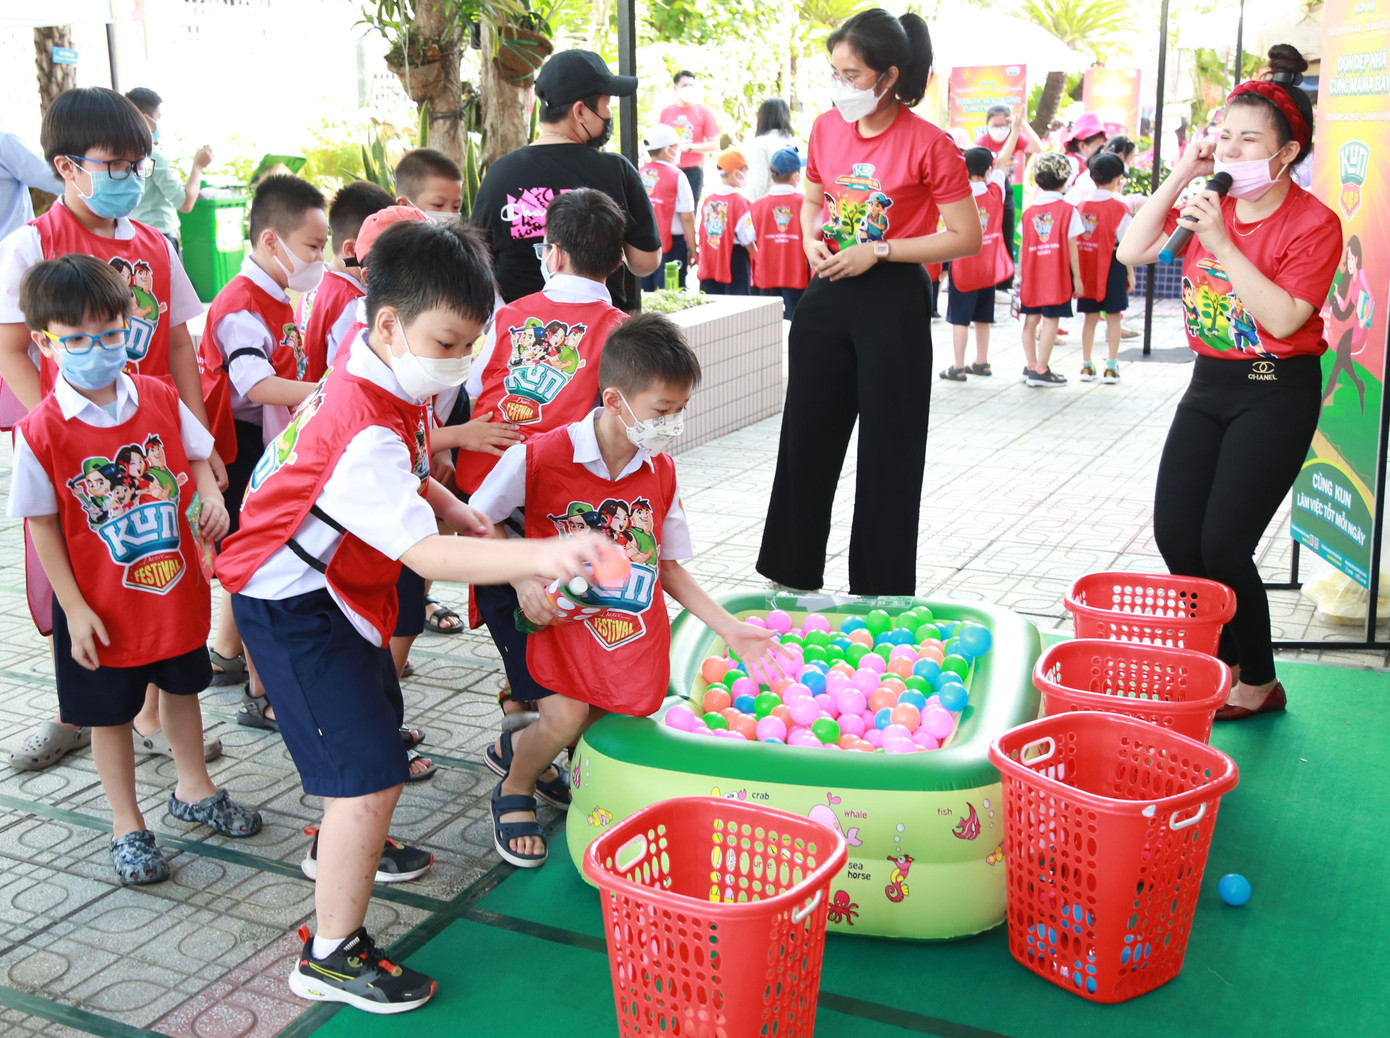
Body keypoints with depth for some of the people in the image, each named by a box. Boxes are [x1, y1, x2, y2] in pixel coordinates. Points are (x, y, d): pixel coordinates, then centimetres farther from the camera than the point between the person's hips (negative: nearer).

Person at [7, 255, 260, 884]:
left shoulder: (159, 399, -8)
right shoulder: (41, 433, -18)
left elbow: (196, 456, 9)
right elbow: (42, 525, -12)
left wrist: (210, 494, -13)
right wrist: (74, 607, -13)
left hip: (175, 586, 4)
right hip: (101, 606, -4)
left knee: (181, 688, 23)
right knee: (110, 713, 12)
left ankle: (193, 790, 45)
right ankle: (127, 826, 31)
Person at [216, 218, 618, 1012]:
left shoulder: (393, 377, -3)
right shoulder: (366, 430, -35)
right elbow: (424, 553, -43)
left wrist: (450, 505, 1)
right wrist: (541, 557, -53)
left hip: (343, 588, 10)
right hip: (294, 604, -10)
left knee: (380, 717, 30)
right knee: (371, 773, -14)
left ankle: (345, 841, 58)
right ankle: (332, 954, 1)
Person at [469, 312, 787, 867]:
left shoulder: (661, 472, 1)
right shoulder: (539, 458, -14)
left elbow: (668, 564, 9)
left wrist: (730, 630, 3)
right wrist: (524, 580, -16)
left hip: (636, 625, 5)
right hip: (561, 617, -4)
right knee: (566, 718, -22)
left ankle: (517, 747, 30)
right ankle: (513, 791, 15)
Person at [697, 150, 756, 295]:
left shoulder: (708, 200, 5)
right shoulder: (739, 201, -11)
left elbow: (701, 235, 10)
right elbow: (747, 240, -10)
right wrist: (758, 259, 4)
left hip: (708, 265, 5)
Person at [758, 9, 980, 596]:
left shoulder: (929, 145, -12)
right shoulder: (828, 128, 4)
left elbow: (967, 238, -11)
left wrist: (877, 250, -16)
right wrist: (812, 239, -2)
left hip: (893, 303, -5)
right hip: (827, 295, 6)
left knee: (888, 453, 3)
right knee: (806, 437, 12)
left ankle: (880, 591, 17)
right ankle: (794, 574, 29)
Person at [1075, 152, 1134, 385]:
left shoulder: (1081, 206, 1)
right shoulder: (1119, 208, -10)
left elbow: (1075, 241, 3)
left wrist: (1078, 273, 9)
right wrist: (1130, 273, -2)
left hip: (1087, 268, 4)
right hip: (1112, 268, -4)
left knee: (1090, 317, 11)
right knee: (1113, 317, 5)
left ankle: (1086, 366, 14)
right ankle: (1111, 367, 5)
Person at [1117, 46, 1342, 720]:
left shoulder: (1313, 224, -14)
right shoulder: (1208, 202, 5)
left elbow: (1285, 319, -23)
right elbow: (1133, 252, 2)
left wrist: (1223, 245, -26)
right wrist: (1179, 177, -5)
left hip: (1277, 392, -6)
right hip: (1210, 383, 7)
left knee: (1222, 545, -10)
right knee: (1174, 534, 2)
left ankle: (1259, 683, 12)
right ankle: (1223, 661, 23)